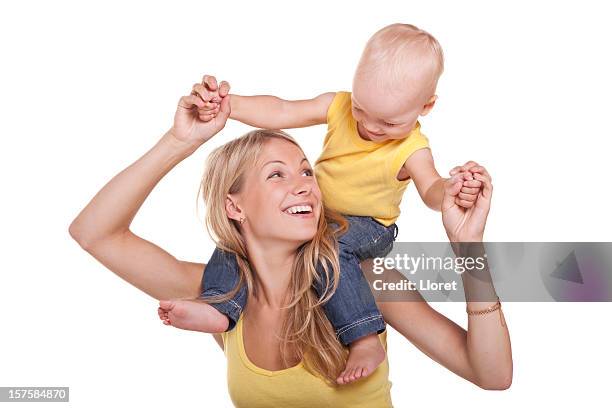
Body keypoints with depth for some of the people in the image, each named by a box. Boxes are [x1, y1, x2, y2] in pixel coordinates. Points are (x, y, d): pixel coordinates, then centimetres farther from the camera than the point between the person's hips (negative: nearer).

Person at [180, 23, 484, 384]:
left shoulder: (411, 150, -19)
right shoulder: (338, 106, -11)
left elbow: (432, 190, -28)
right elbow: (282, 113, -14)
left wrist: (454, 193, -53)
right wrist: (227, 104, -27)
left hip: (368, 227, -5)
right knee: (247, 217, -12)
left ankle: (365, 342, -35)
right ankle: (220, 306, -17)